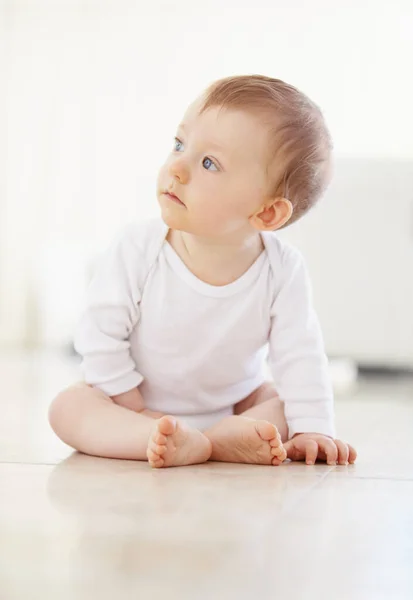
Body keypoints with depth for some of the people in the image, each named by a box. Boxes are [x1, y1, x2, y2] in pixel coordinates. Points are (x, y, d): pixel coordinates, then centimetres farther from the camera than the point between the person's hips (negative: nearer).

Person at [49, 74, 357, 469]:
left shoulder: (283, 270, -23)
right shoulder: (137, 249, -23)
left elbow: (299, 357, -15)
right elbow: (100, 336, -15)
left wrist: (312, 430, -23)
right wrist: (137, 412, -16)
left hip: (235, 403, 1)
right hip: (139, 407, -1)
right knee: (69, 406, -22)